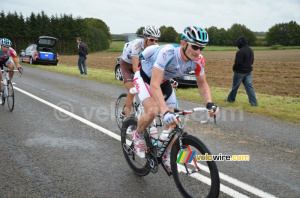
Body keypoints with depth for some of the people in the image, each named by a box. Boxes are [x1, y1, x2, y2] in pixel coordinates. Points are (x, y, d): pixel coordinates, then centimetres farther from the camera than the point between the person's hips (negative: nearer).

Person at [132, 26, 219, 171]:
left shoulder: (198, 60, -22)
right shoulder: (167, 53, -40)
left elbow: (202, 84, -8)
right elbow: (155, 85, -44)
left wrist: (209, 103, -27)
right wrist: (165, 112, -53)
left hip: (164, 81, 6)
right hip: (145, 78, -5)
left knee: (173, 120, 1)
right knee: (152, 111, -30)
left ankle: (166, 156, 23)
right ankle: (138, 136, 2)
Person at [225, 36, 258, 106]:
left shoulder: (240, 52, -20)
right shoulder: (251, 50, 8)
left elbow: (237, 63, -22)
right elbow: (252, 61, 15)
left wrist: (234, 69, -4)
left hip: (240, 72, -7)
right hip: (248, 71, 7)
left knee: (235, 86, 10)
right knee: (249, 86, 4)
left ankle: (231, 99, 26)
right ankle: (254, 102, -1)